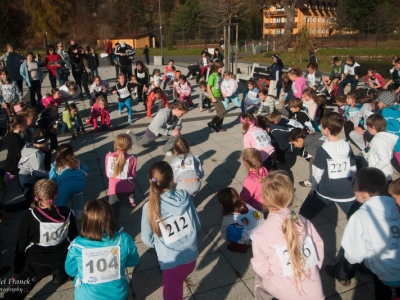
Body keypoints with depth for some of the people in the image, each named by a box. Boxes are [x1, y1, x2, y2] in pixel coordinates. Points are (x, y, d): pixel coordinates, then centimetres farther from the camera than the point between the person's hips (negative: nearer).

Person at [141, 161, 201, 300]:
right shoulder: (185, 195, -12)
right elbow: (197, 226, 0)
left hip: (172, 263, -4)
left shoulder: (150, 208, -19)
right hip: (191, 257, 4)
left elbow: (148, 240, -6)